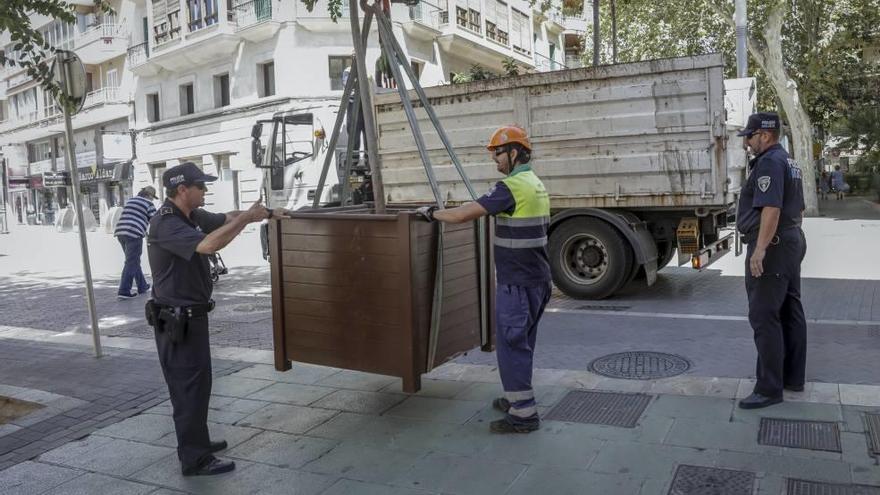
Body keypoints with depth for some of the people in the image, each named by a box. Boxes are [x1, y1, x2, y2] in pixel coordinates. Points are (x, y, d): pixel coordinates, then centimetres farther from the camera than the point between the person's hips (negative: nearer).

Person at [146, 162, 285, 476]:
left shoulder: (191, 216, 5)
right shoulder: (166, 225, -23)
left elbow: (227, 218, 17)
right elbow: (209, 244, -37)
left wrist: (267, 214, 7)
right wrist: (248, 217, -28)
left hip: (191, 316, 10)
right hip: (177, 320, -10)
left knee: (195, 381, 20)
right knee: (190, 386, -2)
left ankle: (195, 442, 35)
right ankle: (195, 460, 8)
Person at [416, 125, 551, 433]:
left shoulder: (511, 187, -19)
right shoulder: (536, 184, 13)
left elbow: (462, 215, -23)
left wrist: (433, 213, -6)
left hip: (517, 283, -10)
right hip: (537, 280, 10)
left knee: (511, 345, -3)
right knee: (521, 344, 19)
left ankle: (523, 414, 3)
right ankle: (517, 398, 31)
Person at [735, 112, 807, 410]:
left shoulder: (769, 163, -15)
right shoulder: (790, 163, 18)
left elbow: (771, 208, -26)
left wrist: (760, 248, -29)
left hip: (771, 247, -11)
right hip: (792, 243, 11)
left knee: (764, 316, -9)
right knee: (790, 311, 14)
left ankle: (770, 388, -7)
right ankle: (793, 377, 23)